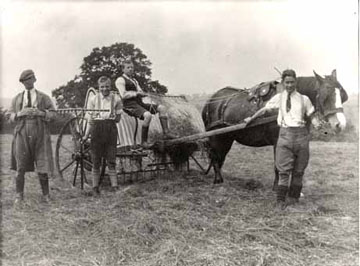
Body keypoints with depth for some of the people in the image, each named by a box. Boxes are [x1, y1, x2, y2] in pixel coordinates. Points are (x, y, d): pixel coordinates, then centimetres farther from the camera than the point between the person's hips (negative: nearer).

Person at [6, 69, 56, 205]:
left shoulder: (44, 97, 9)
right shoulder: (17, 98, 15)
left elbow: (53, 114, 2)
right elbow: (9, 116, 10)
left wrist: (40, 113, -16)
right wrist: (19, 113, -10)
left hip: (40, 135, -1)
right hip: (22, 134, 1)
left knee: (42, 166, -1)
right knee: (20, 168, 0)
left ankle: (45, 194, 13)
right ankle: (19, 195, 11)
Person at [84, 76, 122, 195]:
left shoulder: (116, 99, 4)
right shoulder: (93, 99, 3)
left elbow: (118, 119, 12)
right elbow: (91, 121, 7)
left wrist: (113, 117, -4)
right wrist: (86, 136, 4)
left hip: (111, 128, 0)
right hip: (97, 128, 0)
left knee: (111, 160, -2)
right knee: (96, 161, 4)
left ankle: (114, 186, 2)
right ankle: (95, 187, 13)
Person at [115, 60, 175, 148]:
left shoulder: (134, 80, 28)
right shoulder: (120, 80, 1)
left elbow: (140, 93, 19)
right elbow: (123, 95, -12)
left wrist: (142, 93, -4)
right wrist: (136, 93, -14)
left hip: (139, 103, 9)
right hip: (130, 105, -9)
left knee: (162, 108, -5)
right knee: (148, 115, -34)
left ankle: (166, 132, -12)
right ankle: (144, 142, -27)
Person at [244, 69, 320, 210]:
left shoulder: (304, 99, 4)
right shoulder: (278, 98, 7)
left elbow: (311, 116, 7)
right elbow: (264, 109, 20)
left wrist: (316, 124, -14)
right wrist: (251, 118, 30)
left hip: (301, 134, 1)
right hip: (285, 134, 0)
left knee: (298, 170, 8)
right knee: (284, 169, -4)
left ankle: (294, 196, 24)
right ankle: (280, 201, 2)